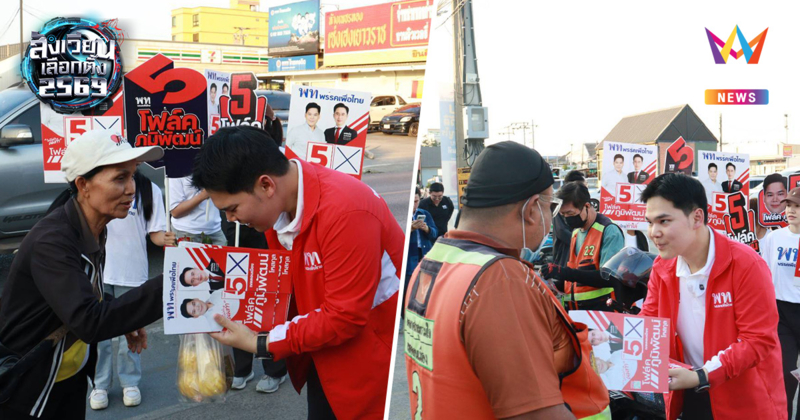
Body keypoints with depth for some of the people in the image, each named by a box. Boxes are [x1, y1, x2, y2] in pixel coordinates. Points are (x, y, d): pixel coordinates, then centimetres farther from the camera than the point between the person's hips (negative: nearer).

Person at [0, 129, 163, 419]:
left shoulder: (91, 230, -1)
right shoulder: (52, 240, -27)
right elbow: (88, 321, -38)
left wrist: (123, 320, -2)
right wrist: (168, 287, -45)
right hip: (27, 392, -7)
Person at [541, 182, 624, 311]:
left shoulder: (609, 231, -12)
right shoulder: (576, 231, 12)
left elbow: (608, 278, -22)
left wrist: (563, 272, -28)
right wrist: (556, 286, 0)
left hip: (601, 309, -7)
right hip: (574, 309, 7)